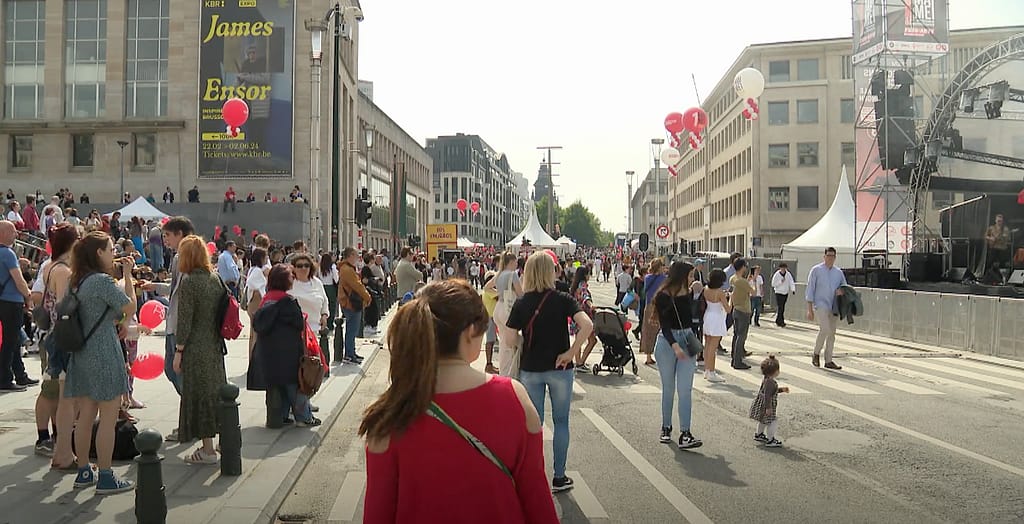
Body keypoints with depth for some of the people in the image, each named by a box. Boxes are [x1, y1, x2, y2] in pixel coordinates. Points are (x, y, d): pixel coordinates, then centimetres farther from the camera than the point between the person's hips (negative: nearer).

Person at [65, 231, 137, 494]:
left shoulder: (79, 281, 11)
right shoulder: (103, 281, -16)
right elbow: (130, 308, -10)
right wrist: (128, 275, -4)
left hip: (83, 354, 9)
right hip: (104, 355, -9)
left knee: (85, 416, 15)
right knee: (108, 418, -1)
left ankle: (84, 472, 25)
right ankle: (105, 478, 5)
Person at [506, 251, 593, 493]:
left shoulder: (522, 303, -4)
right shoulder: (562, 300, -7)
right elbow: (587, 325, -21)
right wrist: (571, 352, -14)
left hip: (530, 370, 1)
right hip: (559, 368, -1)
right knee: (561, 422, 12)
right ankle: (559, 477, 19)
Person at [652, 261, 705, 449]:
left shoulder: (689, 295, 6)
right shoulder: (663, 296, -9)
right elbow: (664, 324, -15)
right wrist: (674, 346, -27)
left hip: (687, 341, 4)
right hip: (667, 342, -3)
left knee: (685, 389, -4)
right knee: (668, 388, 9)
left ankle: (685, 434, -7)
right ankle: (666, 427, 25)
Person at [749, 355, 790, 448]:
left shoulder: (766, 379, 6)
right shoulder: (770, 382, -26)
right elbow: (767, 395, -29)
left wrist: (782, 389, 18)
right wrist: (768, 408, -28)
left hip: (761, 404, 11)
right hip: (765, 405, -11)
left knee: (763, 421, 27)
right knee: (773, 422, -4)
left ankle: (759, 435, 42)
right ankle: (770, 440, 1)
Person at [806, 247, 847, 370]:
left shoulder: (839, 272, 12)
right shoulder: (816, 270, -1)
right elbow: (810, 290, -3)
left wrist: (841, 290, -9)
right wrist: (810, 309, -9)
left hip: (834, 307, 5)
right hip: (820, 305, -5)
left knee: (832, 334, 6)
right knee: (825, 329, -21)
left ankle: (828, 361, 13)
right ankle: (816, 354, -2)